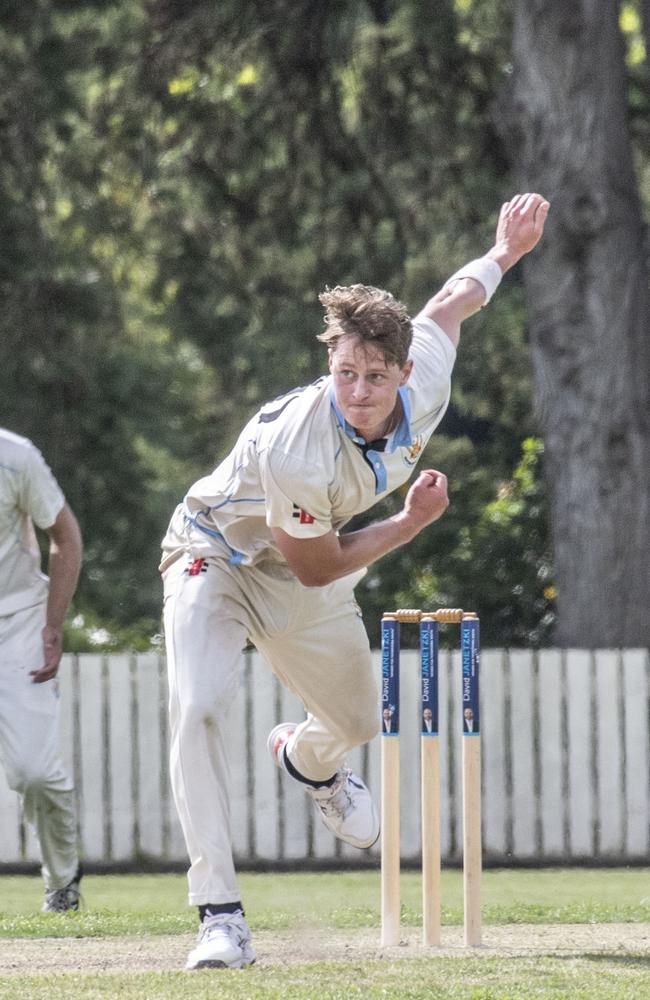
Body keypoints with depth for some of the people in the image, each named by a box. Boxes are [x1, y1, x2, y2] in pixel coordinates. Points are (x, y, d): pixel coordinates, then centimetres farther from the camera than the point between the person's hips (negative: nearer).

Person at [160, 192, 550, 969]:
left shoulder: (425, 390, -24)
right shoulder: (294, 449, -41)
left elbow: (446, 307, 0)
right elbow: (318, 567, -25)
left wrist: (504, 253, 19)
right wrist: (413, 521, -18)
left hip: (303, 574, 6)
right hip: (219, 556, -6)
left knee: (355, 721, 22)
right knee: (197, 707, -30)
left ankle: (307, 759, 63)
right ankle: (220, 915, -28)